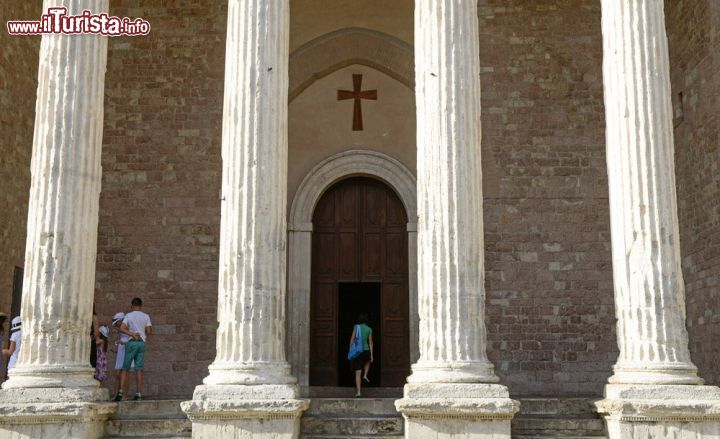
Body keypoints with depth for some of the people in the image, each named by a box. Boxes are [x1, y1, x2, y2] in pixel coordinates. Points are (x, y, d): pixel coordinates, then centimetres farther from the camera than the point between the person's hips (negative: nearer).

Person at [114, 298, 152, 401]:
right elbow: (149, 332, 2)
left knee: (125, 368, 1)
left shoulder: (129, 315, 2)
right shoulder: (146, 316, 7)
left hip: (131, 342, -2)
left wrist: (132, 334, -8)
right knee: (139, 369, 2)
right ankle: (138, 394, -2)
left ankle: (120, 392, -9)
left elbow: (122, 328, -12)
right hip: (142, 343, 2)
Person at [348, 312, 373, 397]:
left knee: (358, 373, 0)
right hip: (366, 351, 1)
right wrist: (371, 355, 8)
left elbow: (352, 339, -3)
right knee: (367, 361, 38)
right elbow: (370, 343, 4)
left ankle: (358, 392, -10)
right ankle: (365, 375, 18)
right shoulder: (369, 329, 3)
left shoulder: (356, 327, 0)